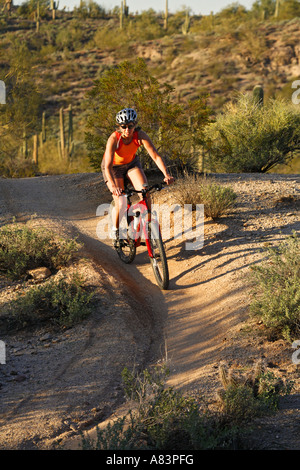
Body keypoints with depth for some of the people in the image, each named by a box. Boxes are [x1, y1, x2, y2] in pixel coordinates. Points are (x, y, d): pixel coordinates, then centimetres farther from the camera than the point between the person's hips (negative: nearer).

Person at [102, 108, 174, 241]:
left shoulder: (140, 135, -27)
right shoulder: (114, 139, -34)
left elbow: (155, 156, -29)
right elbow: (108, 167, -39)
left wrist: (166, 174, -43)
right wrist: (113, 185, -55)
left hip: (132, 163, 3)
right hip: (114, 167, -3)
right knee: (121, 204, -13)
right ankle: (115, 230, 13)